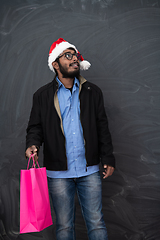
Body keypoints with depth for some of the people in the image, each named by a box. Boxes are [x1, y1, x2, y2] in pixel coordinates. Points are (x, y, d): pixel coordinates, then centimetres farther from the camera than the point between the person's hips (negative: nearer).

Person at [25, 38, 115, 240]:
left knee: (96, 223, 6)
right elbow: (35, 127, 5)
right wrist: (32, 145, -16)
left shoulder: (92, 92, 8)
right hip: (58, 172, -1)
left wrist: (108, 158, 5)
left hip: (89, 170, 1)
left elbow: (102, 127, 9)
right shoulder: (42, 96, 4)